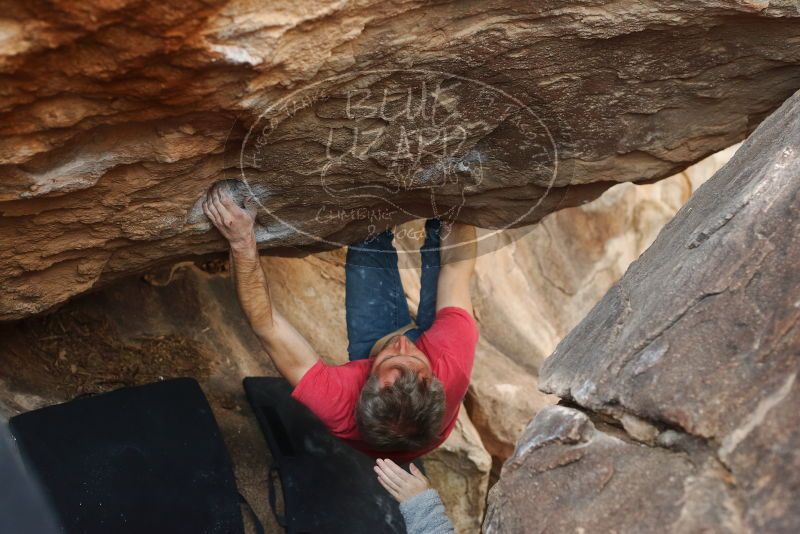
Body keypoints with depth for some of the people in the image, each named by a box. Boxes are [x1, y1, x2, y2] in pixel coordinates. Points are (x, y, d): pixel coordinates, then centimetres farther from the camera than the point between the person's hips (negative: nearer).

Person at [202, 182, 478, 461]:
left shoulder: (336, 404, -48)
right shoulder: (452, 371, -48)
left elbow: (267, 328, -39)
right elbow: (457, 264, -36)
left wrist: (243, 243, -46)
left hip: (369, 351, 0)